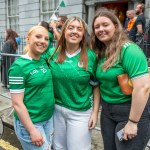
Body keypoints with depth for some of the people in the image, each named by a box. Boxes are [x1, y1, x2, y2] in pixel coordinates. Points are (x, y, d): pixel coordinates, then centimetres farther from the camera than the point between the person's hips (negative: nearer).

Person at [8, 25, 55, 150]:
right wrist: (32, 130, -17)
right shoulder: (19, 66, -18)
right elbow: (17, 103, -18)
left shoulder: (44, 61, 0)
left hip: (49, 118, 7)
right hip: (30, 122, -7)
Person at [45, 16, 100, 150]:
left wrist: (95, 112, -5)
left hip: (80, 113, -2)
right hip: (56, 109, 3)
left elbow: (96, 86, -4)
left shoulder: (90, 56, -9)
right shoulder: (52, 53, -3)